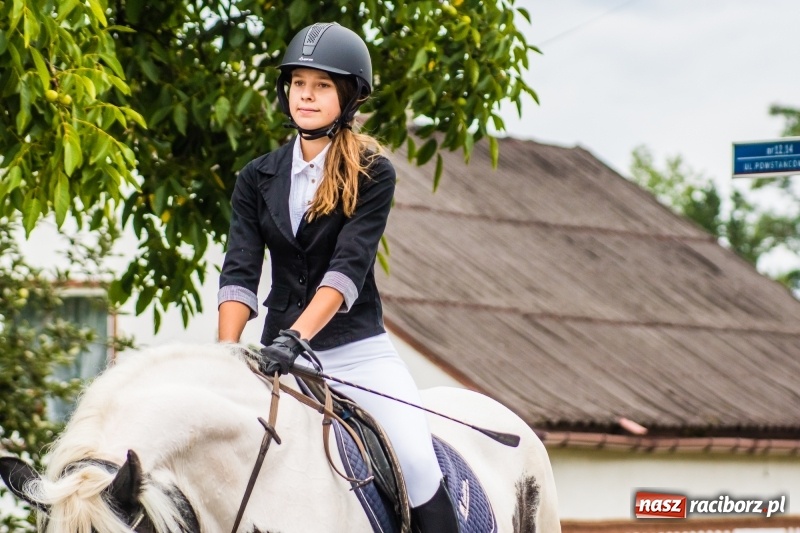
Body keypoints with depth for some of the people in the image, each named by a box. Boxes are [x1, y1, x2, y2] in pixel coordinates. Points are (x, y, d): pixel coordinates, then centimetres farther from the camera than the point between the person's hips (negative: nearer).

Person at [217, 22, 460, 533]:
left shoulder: (372, 174, -2)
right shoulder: (258, 179, 8)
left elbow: (349, 267, -15)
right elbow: (240, 271, -2)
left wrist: (298, 335, -30)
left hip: (357, 348, -3)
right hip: (282, 351, 3)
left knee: (419, 463, -18)